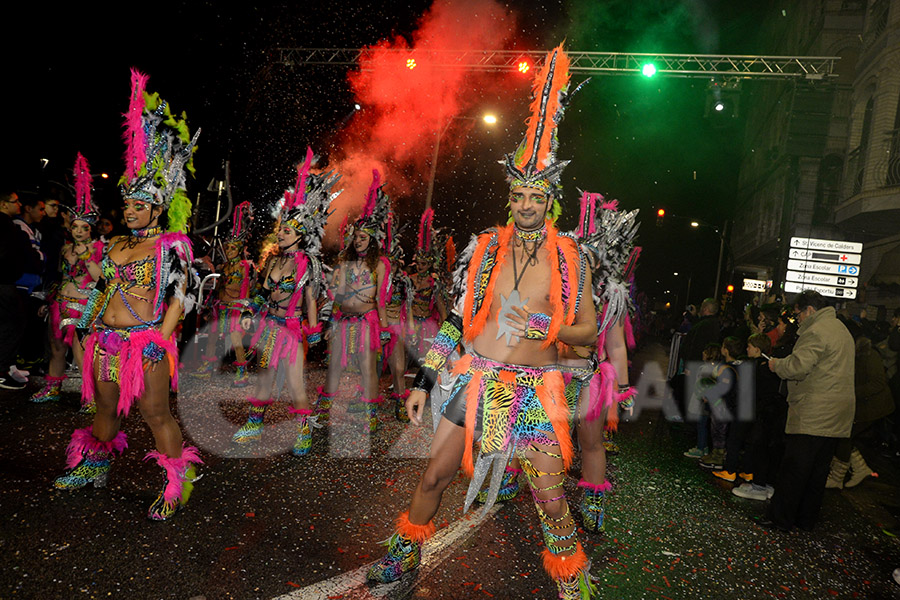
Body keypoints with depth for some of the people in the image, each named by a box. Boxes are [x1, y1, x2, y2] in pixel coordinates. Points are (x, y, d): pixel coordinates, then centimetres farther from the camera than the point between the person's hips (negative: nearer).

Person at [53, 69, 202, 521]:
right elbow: (105, 291, 22)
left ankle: (176, 487, 8)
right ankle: (92, 468, 42)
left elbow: (180, 295, -9)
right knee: (106, 408, 20)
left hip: (147, 341, -7)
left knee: (155, 413, -4)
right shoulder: (116, 246, 15)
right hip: (107, 342, 7)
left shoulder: (171, 244, -5)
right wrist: (91, 329, 17)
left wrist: (160, 340, -13)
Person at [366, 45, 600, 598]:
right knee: (435, 476, 13)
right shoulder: (484, 249, 0)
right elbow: (456, 318, 4)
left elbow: (589, 329, 4)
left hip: (535, 389, -1)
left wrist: (544, 330, -17)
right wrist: (424, 381, 2)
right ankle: (407, 551, 40)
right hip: (475, 377, 2)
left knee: (552, 500, 4)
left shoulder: (570, 260, -2)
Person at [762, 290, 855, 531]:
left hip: (813, 415, -10)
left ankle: (780, 517, 2)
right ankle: (806, 518, 22)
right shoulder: (841, 329, 19)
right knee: (818, 470, 14)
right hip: (836, 416, 10)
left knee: (794, 468, -4)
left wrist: (776, 364, -4)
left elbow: (797, 366, -23)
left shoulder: (816, 331, -14)